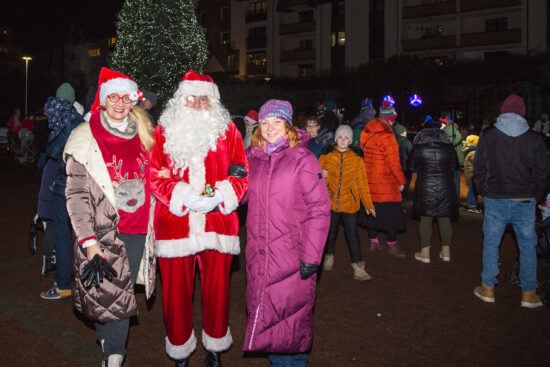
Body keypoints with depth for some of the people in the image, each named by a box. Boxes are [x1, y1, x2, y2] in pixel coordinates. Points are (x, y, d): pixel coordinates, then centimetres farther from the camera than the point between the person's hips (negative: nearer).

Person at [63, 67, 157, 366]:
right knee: (112, 296, -6)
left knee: (123, 295, 8)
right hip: (104, 232, -4)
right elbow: (76, 195, -8)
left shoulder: (142, 134, 10)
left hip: (138, 229, 4)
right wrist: (89, 243, -16)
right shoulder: (85, 138, -3)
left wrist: (152, 223, 15)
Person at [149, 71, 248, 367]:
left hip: (217, 219, 0)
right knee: (177, 288, 7)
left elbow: (241, 174, 5)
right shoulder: (164, 130, 6)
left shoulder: (227, 130, 7)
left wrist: (220, 195, -12)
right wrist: (184, 197, -12)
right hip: (175, 223, 0)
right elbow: (156, 175, 2)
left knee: (217, 287, 8)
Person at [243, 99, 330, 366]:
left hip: (292, 257, -5)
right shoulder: (253, 158, 10)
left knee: (291, 315, 1)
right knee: (262, 312, 12)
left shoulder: (302, 159, -7)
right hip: (258, 254, 5)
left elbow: (319, 208, -11)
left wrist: (311, 256, -16)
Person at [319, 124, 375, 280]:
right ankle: (329, 256, 38)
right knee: (331, 231, 14)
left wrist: (368, 203, 1)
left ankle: (358, 268, 2)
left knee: (352, 234, -3)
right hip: (330, 201, 1)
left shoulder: (356, 157, 4)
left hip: (349, 202, -1)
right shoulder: (327, 155, 4)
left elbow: (362, 181, 4)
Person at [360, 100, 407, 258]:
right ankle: (392, 245, 10)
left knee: (372, 209, 15)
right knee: (391, 211, 3)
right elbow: (393, 161, -17)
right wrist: (401, 181, -8)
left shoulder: (367, 131, 5)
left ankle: (373, 242, 25)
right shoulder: (386, 135, -18)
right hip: (385, 180, -8)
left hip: (368, 178, 8)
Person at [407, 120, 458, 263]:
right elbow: (454, 166, 11)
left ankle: (425, 253, 9)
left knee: (425, 220, 6)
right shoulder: (449, 147, -1)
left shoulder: (418, 147, -6)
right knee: (445, 219, 10)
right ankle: (446, 252, 18)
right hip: (445, 187, 2)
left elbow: (411, 167, 3)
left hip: (425, 187, -2)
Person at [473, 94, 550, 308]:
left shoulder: (487, 136, -3)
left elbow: (479, 170, 1)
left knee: (490, 244, 11)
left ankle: (488, 288, 18)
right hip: (525, 202, 0)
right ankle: (529, 293, 18)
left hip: (495, 201, 0)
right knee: (527, 246, 11)